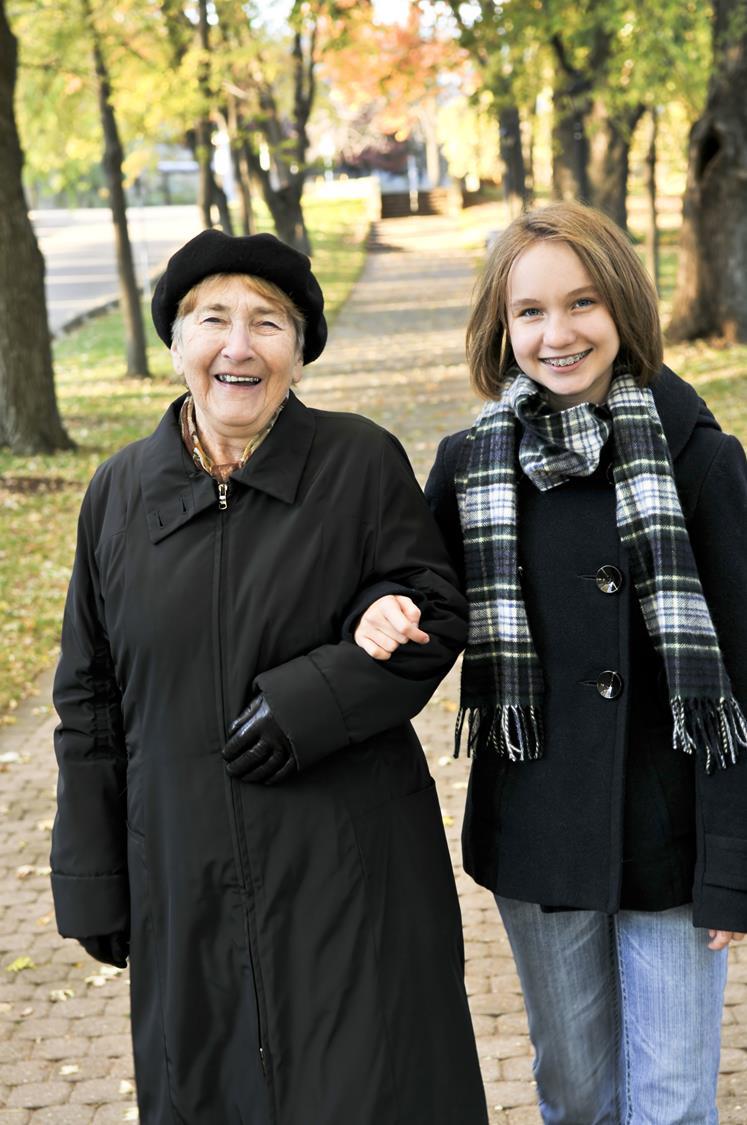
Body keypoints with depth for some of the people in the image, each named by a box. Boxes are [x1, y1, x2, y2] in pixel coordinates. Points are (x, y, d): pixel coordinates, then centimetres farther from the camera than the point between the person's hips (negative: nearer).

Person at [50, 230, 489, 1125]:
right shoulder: (118, 493, 4)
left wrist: (308, 700, -18)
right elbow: (89, 703, 8)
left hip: (350, 874, -3)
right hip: (185, 879, 3)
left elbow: (437, 614, -3)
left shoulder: (363, 462, -5)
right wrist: (92, 883, 7)